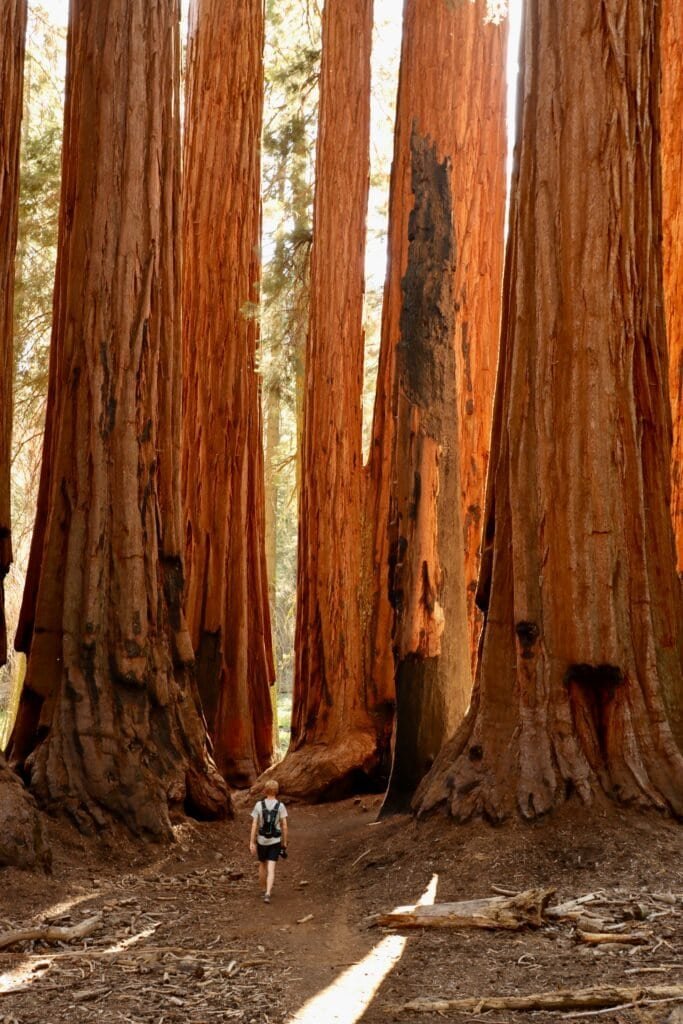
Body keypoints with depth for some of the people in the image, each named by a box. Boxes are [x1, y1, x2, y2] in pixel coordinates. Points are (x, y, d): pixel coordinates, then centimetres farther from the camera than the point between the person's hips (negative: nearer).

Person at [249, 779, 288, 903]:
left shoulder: (259, 805, -8)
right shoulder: (280, 806, -9)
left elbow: (254, 825, -9)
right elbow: (284, 826, -7)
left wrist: (252, 843, -5)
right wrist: (284, 842, 5)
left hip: (261, 840, 1)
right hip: (275, 841, -1)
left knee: (262, 865, 23)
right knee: (271, 869, -2)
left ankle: (264, 891, 36)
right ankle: (267, 894, -19)